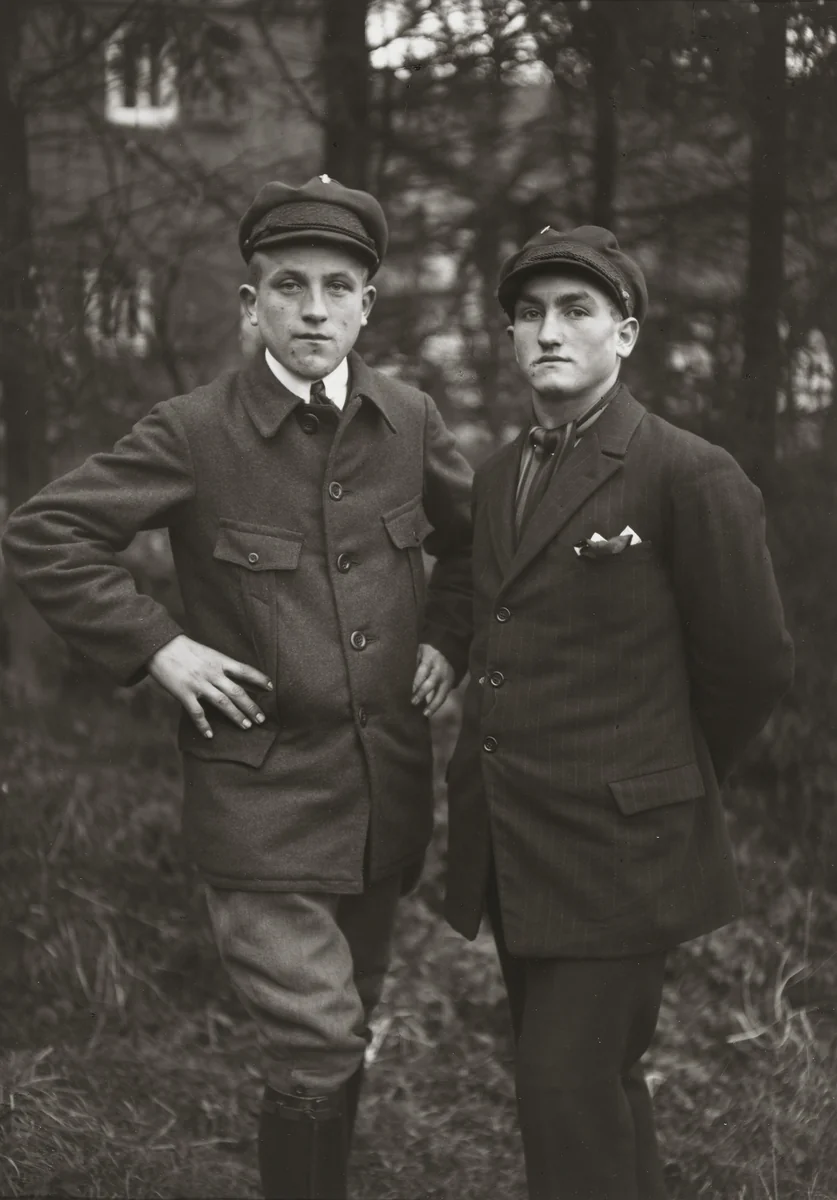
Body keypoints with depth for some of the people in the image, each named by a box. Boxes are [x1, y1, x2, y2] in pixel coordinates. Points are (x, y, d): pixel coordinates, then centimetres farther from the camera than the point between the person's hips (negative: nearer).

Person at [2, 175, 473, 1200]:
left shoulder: (409, 422, 2)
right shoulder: (194, 433, -11)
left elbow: (472, 540, 20)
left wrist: (445, 638, 7)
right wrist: (156, 645, -13)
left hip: (388, 789, 5)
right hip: (261, 795, -5)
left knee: (340, 1036, 18)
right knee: (318, 1047, -12)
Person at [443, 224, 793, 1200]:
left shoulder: (691, 478, -11)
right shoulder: (497, 477, 11)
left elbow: (752, 666, -6)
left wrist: (665, 782, 5)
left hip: (614, 853, -7)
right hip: (506, 851, 7)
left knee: (570, 1096, -7)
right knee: (595, 1090, 17)